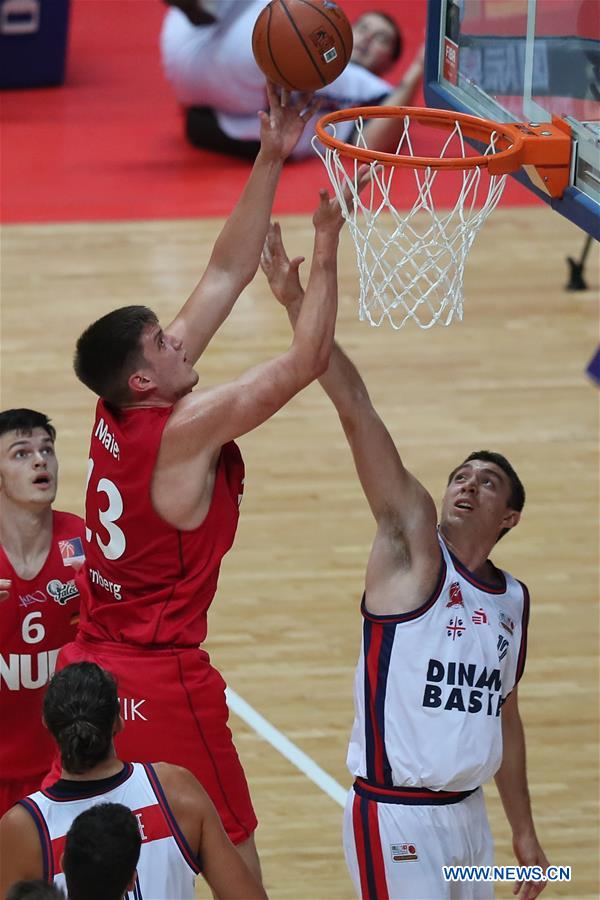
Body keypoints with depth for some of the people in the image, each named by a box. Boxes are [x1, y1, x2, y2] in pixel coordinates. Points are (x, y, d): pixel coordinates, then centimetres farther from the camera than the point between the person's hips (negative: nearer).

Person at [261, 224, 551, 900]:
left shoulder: (513, 601, 12)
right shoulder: (413, 546, -5)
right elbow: (356, 412, -14)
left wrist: (524, 832, 20)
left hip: (467, 813, 7)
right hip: (396, 817, -7)